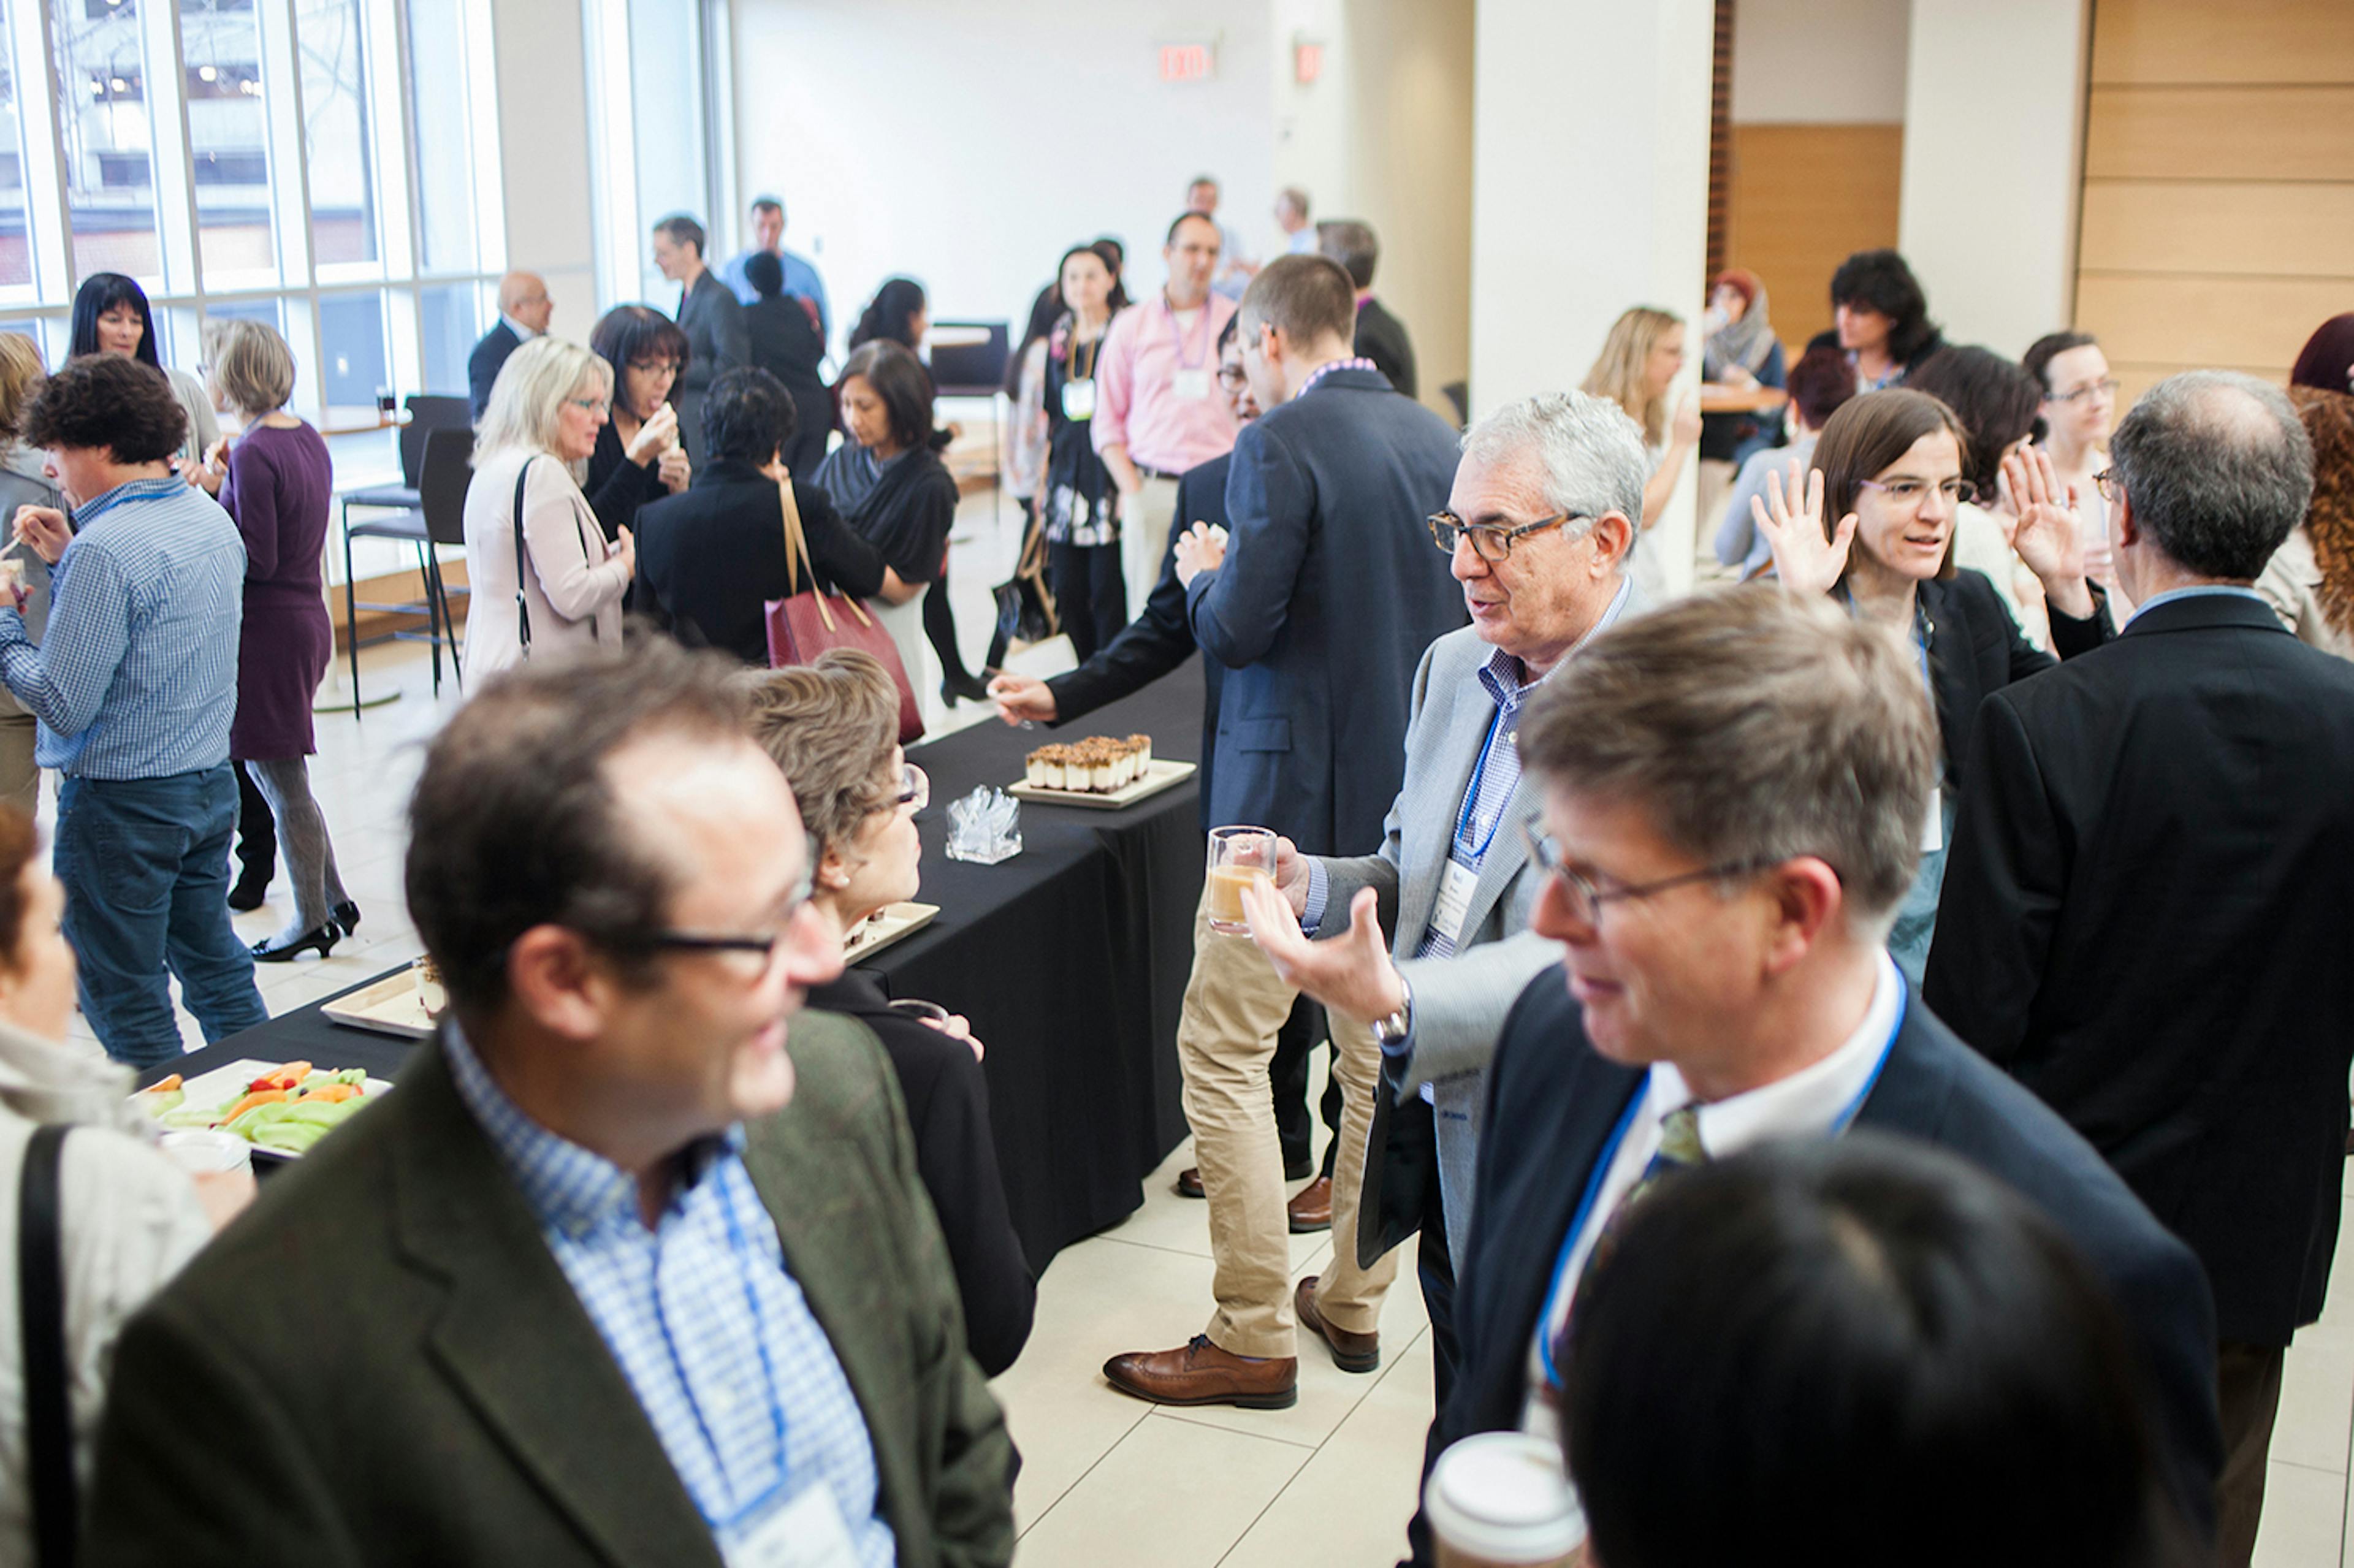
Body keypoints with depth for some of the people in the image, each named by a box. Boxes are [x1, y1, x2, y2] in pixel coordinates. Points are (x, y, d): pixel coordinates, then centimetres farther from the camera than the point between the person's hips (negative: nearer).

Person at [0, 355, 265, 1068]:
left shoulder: (107, 549, -21)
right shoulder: (210, 518, 5)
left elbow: (64, 705, -20)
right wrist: (67, 561, 10)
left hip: (122, 802, -8)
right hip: (211, 782, 8)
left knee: (124, 1000, 5)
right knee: (216, 967, 19)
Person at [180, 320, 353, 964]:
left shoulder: (254, 454, -19)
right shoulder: (305, 439, 8)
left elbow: (258, 561, -20)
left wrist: (208, 499, -13)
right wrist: (225, 488, 4)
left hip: (268, 629, -9)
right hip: (307, 618, 9)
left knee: (284, 784, 4)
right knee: (281, 777, 19)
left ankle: (312, 921, 15)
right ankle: (333, 901, 25)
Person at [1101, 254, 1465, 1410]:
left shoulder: (1281, 442, -14)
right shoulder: (1440, 439, 7)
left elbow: (1237, 629, -18)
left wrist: (1203, 573, 4)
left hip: (1295, 793, -7)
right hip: (1410, 788, 8)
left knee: (1223, 1051, 1)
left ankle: (1254, 1336, 4)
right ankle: (1359, 1294, 29)